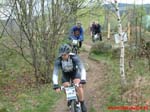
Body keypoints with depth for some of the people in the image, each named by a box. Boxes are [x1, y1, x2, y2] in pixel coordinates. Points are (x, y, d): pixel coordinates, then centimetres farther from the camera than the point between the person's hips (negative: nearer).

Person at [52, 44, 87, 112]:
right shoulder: (58, 61, -33)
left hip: (74, 72, -2)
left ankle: (82, 104, -4)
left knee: (79, 86, -22)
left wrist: (83, 80, -54)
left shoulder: (74, 58, -36)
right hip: (65, 74, 2)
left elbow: (82, 69, -40)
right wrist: (56, 86, -47)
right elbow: (55, 74, -35)